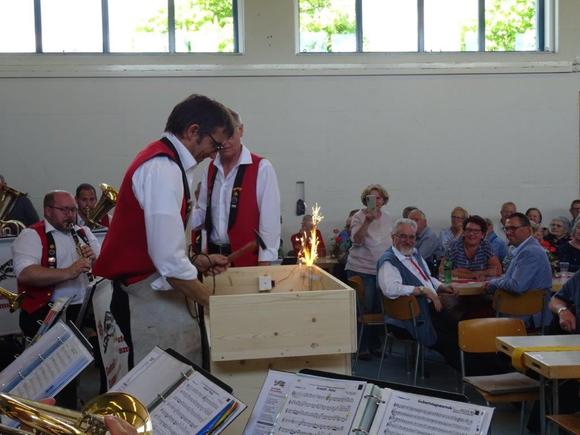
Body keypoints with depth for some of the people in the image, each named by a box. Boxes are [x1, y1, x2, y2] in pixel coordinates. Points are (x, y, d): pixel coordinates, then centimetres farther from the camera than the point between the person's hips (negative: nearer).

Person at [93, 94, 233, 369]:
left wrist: (199, 263, 15)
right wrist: (214, 301, -14)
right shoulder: (163, 170, -18)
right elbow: (169, 262, -24)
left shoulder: (164, 163, 12)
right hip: (149, 300, -10)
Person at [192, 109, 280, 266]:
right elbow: (204, 212, 13)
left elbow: (269, 219, -13)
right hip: (214, 254, 5)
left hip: (247, 257, -5)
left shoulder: (261, 168, -13)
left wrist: (264, 263, -14)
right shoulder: (210, 169, 8)